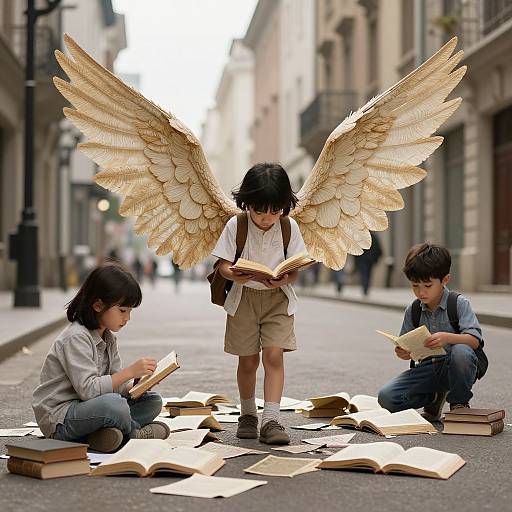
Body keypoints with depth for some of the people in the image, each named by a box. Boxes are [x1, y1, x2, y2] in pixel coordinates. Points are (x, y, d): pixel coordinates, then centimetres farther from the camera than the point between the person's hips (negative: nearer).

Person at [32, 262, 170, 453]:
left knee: (153, 401, 1)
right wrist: (130, 372, -26)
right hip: (59, 419, -9)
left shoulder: (108, 338, 11)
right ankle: (134, 433, -6)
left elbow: (115, 385, 10)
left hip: (86, 407, 9)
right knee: (113, 404, -37)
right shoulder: (76, 337, -18)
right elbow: (88, 389, -26)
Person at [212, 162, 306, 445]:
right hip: (244, 296, 0)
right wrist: (233, 275, -29)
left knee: (274, 355, -12)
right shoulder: (236, 225, -10)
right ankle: (248, 414, 28)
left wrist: (284, 279, -26)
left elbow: (295, 270, -3)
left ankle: (271, 420, -12)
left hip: (278, 297, 0)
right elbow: (223, 263, -7)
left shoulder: (289, 227, -7)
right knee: (247, 360, 8)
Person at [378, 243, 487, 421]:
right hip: (430, 368, 4)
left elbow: (475, 340, -20)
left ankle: (459, 402, -11)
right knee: (386, 397, -16)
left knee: (460, 351, -41)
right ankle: (435, 397, 11)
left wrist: (447, 337, -39)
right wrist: (403, 352, -17)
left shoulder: (459, 303, -9)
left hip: (458, 365, -4)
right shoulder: (413, 310, 3)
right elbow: (407, 345, 8)